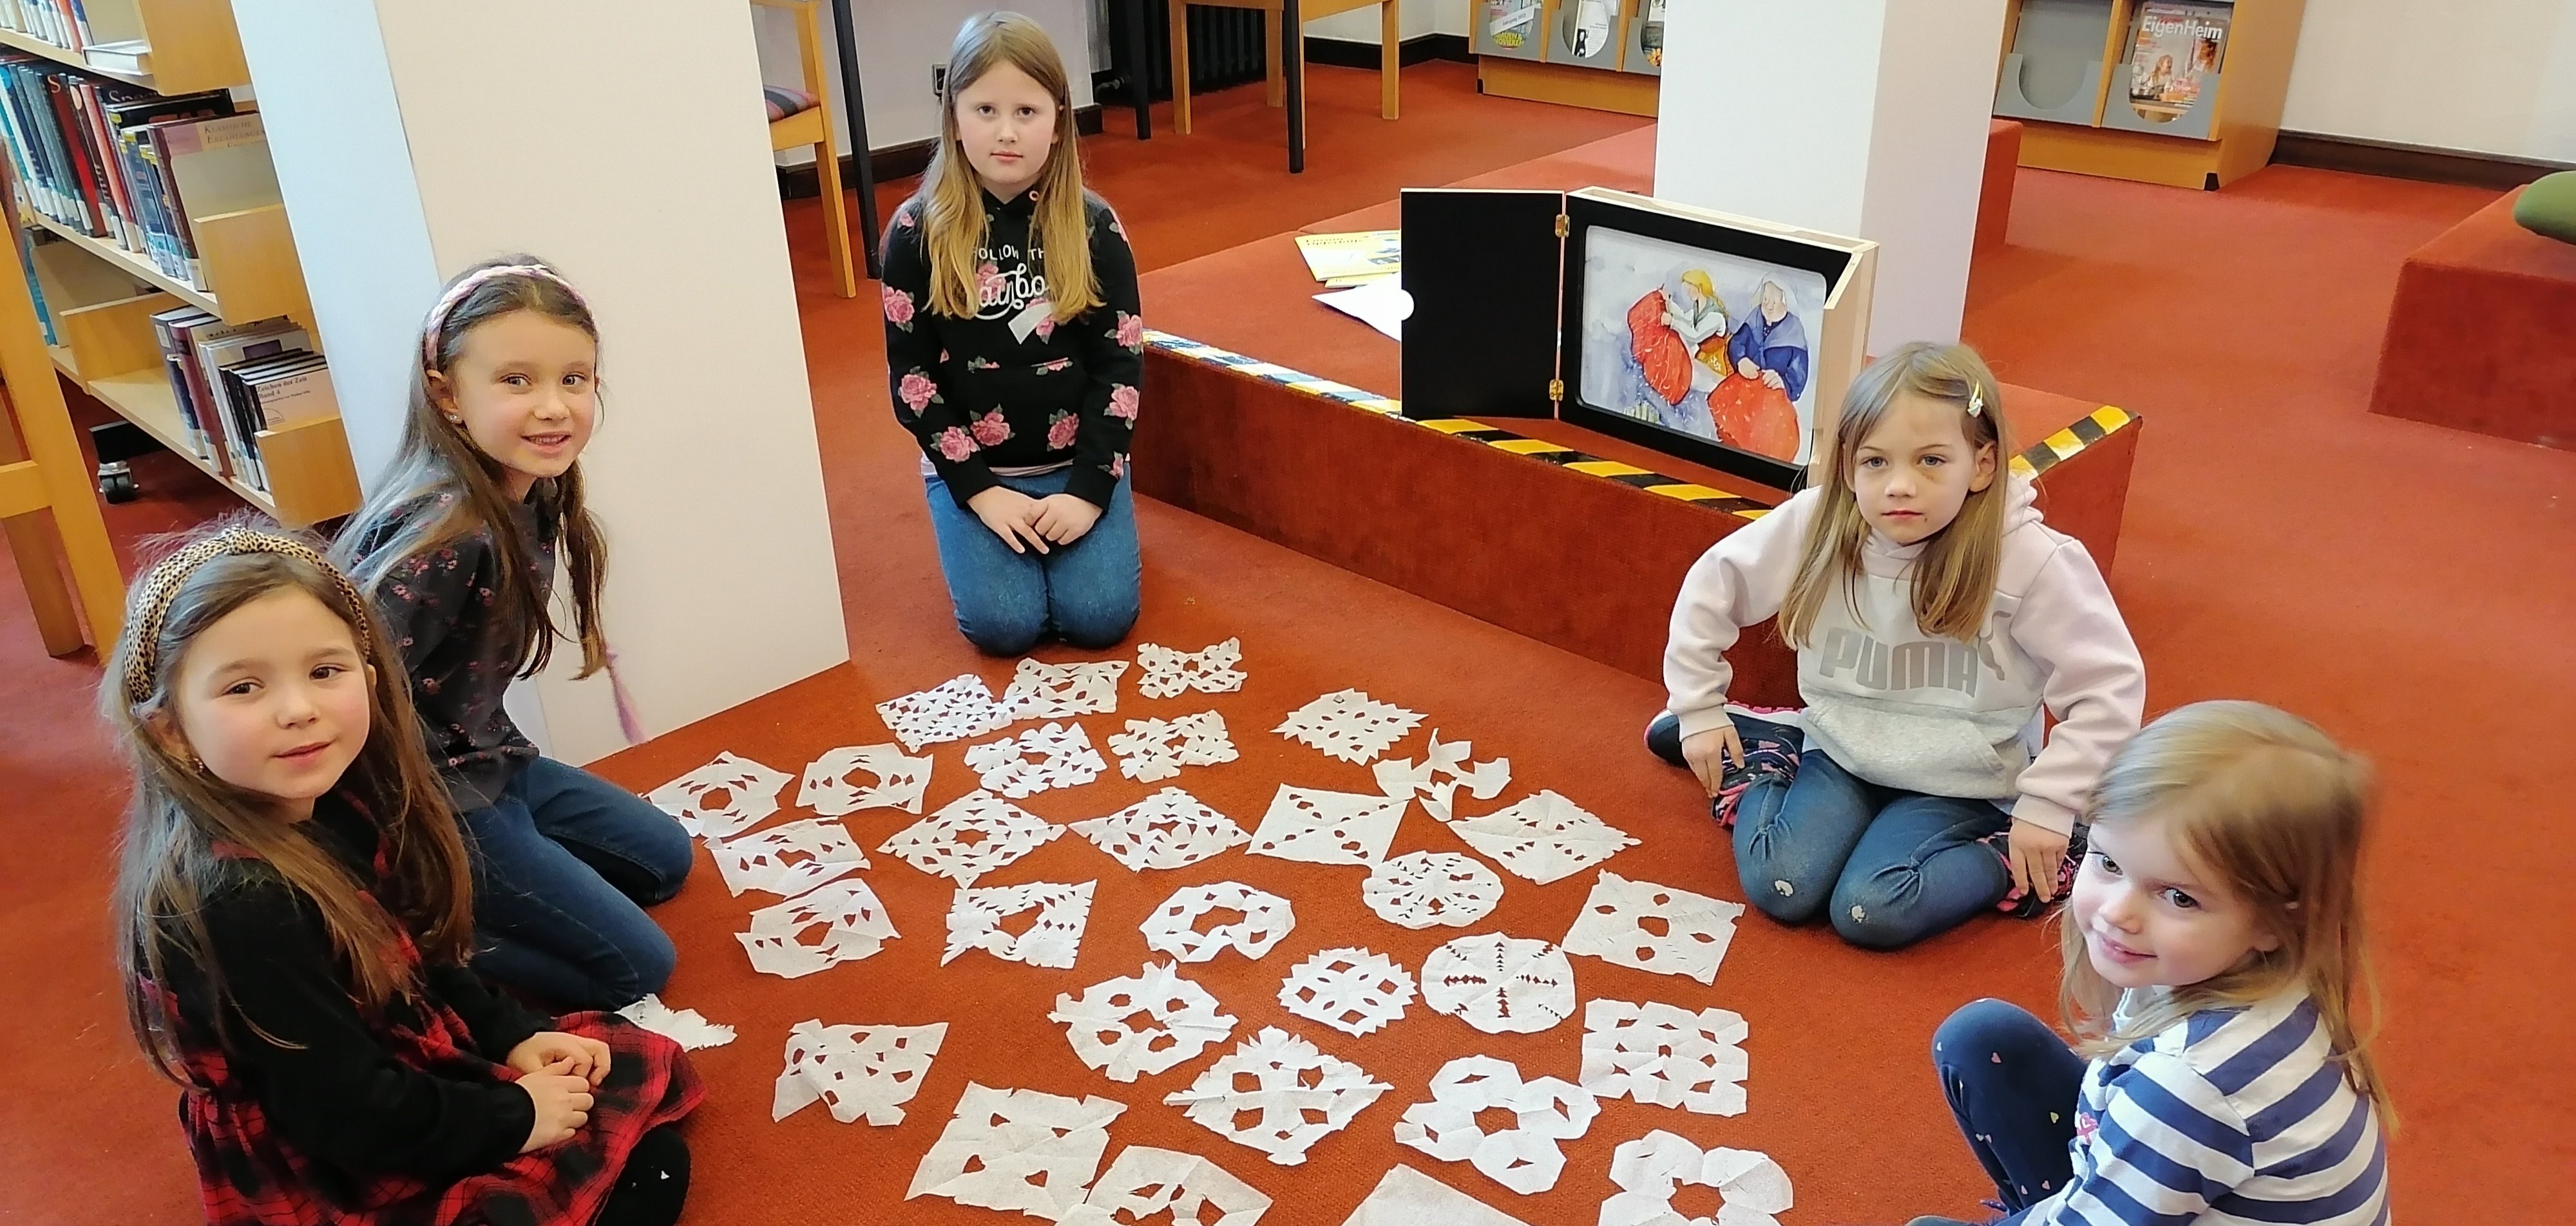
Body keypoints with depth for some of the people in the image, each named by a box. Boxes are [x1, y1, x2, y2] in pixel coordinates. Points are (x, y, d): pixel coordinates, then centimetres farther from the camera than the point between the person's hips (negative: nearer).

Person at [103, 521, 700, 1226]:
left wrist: (514, 1037, 0)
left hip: (412, 1074, 8)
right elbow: (351, 1117, -26)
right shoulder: (232, 907, -31)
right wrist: (515, 1117, -15)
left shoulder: (339, 805, -6)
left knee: (655, 1160, 11)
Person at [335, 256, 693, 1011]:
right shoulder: (442, 531, -31)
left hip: (487, 759, 8)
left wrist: (499, 752, 7)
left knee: (664, 860, 23)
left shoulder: (533, 494, -5)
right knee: (636, 966, -1)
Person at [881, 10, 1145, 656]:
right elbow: (909, 373, -5)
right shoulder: (918, 232, -8)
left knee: (1099, 617, -15)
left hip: (1077, 463, 1)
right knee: (1004, 626, -16)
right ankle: (984, 529, 16)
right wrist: (978, 487, -12)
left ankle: (1063, 526, 17)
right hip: (970, 468, 0)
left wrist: (1090, 488, -13)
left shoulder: (1094, 228, -6)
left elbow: (1121, 365, -5)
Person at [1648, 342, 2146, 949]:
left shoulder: (2030, 560, -23)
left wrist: (2048, 807, -15)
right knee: (1778, 890, -17)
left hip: (1960, 783, -2)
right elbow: (1711, 586, -1)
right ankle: (1755, 770, 11)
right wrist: (1700, 710, 1)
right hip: (1843, 752, 3)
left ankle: (2014, 864, 1)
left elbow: (2112, 687, -14)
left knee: (1869, 913, -23)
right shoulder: (1815, 524, -15)